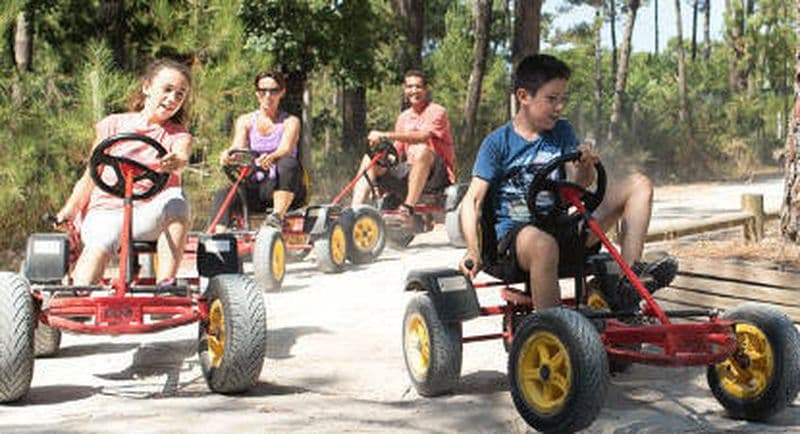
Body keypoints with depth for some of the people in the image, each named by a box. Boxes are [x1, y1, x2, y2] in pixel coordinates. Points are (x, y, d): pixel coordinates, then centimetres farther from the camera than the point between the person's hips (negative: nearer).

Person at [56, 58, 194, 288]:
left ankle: (165, 286, -33)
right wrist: (72, 207, -2)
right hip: (106, 210, 0)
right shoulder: (113, 125, 14)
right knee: (100, 244, -34)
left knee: (176, 199, -34)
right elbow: (91, 176, 15)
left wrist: (175, 162, -40)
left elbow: (181, 157, -15)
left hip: (149, 216, 0)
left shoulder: (178, 135, 11)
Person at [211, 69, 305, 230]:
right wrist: (227, 154, -31)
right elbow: (238, 147, -4)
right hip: (255, 187, 2)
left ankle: (278, 216, -39)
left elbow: (285, 149, -15)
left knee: (289, 164, -35)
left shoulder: (290, 122, 5)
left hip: (282, 188, -2)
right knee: (223, 195, -28)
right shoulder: (245, 121, 14)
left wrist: (270, 158, -40)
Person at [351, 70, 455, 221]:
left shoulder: (436, 112, -5)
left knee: (422, 150, -38)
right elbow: (397, 151, 17)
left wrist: (385, 135, -32)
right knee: (369, 159, -5)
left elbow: (422, 136, -24)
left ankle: (408, 208, -39)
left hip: (437, 173, -7)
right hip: (411, 170, 7)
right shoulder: (403, 118, 16)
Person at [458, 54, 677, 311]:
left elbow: (579, 185, 5)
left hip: (562, 231, 6)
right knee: (541, 241, -44)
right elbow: (473, 199, -7)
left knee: (639, 184, -1)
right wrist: (473, 250, -21)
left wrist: (586, 166, -19)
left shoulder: (562, 132, 13)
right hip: (512, 236, -6)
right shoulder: (498, 142, -2)